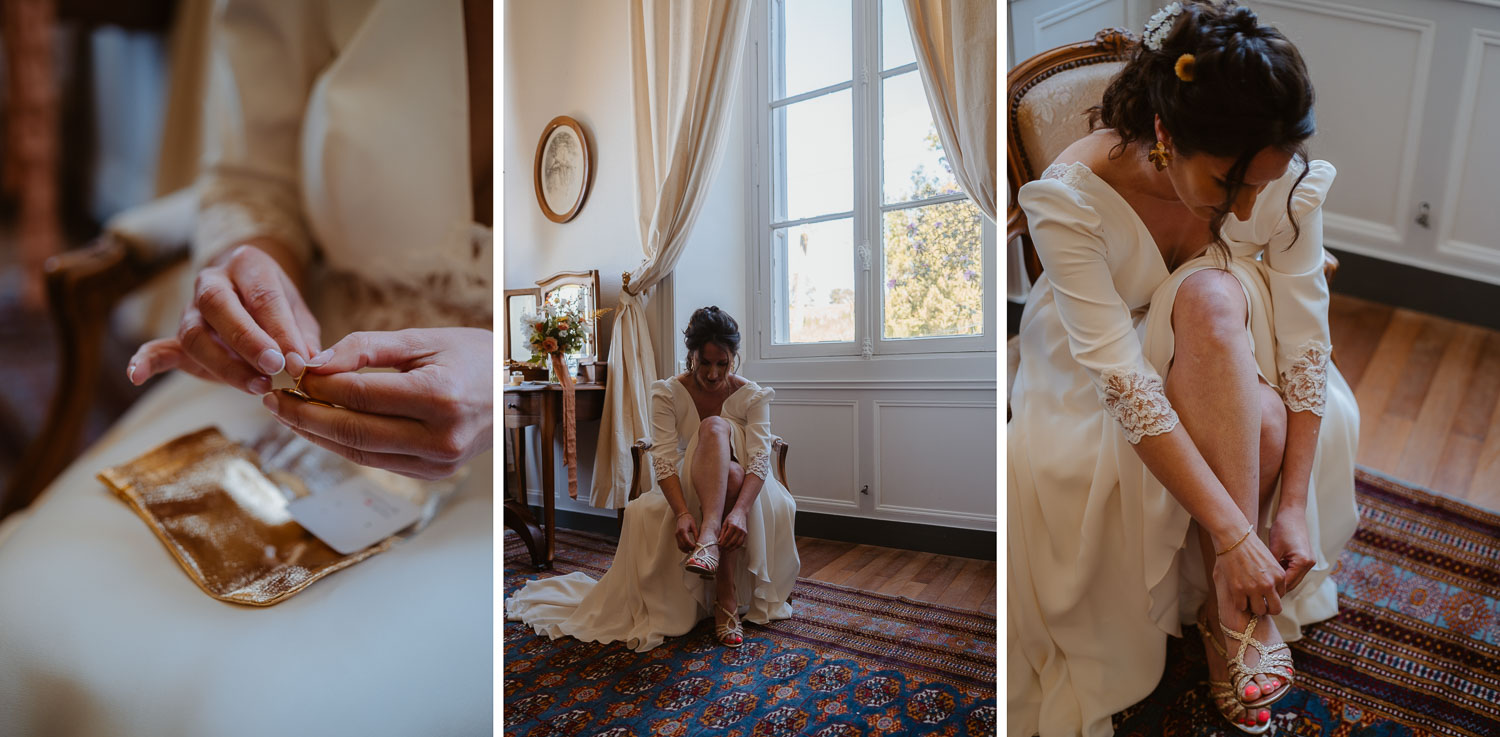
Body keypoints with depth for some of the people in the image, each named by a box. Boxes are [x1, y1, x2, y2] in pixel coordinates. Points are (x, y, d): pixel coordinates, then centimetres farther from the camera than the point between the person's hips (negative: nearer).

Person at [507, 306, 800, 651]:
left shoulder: (752, 395, -8)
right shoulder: (668, 393, -8)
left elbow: (760, 460, -21)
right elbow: (664, 460, -19)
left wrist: (739, 510, -40)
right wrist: (683, 513, -37)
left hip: (742, 488, 0)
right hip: (691, 489, 0)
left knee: (715, 428, -34)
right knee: (715, 428, -32)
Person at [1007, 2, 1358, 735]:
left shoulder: (1287, 180, -18)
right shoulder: (1070, 197, -29)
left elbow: (1305, 340, -15)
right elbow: (1124, 381, -34)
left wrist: (1291, 504, -21)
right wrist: (1233, 532, -34)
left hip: (1230, 357, 3)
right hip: (1096, 365, -3)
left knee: (1211, 296, -32)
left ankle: (1230, 605, -20)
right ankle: (1238, 609, -16)